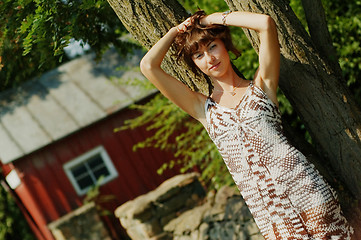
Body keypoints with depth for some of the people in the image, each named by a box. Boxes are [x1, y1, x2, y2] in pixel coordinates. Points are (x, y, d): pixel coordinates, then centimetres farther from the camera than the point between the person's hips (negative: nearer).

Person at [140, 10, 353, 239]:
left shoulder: (261, 85, 9)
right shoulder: (203, 108, 12)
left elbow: (266, 23, -4)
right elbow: (148, 66, 6)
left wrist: (213, 18, 7)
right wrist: (177, 30, 17)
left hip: (301, 184, -1)